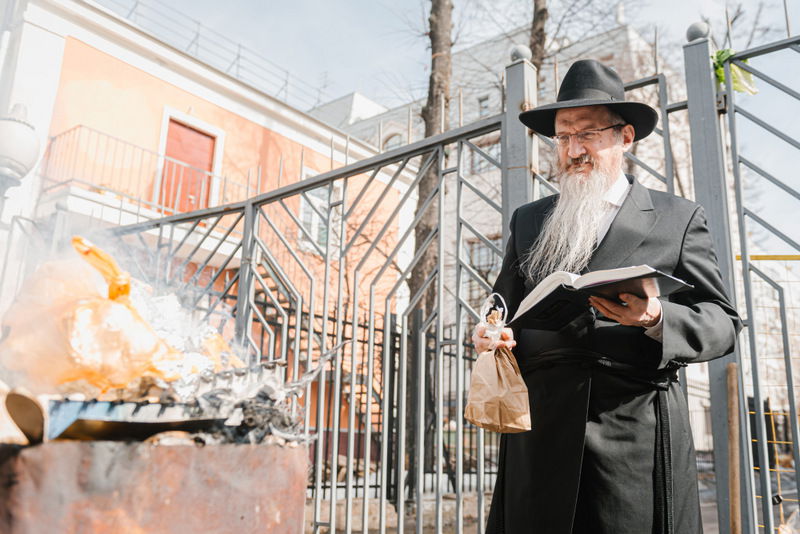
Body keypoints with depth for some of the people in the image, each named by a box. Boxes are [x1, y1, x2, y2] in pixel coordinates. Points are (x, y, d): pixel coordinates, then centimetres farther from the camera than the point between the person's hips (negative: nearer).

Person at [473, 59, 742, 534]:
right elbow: (506, 310, 19)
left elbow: (722, 323, 4)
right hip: (540, 437, 2)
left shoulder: (679, 218, 9)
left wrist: (656, 319, -15)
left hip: (639, 441, -1)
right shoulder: (527, 221, 16)